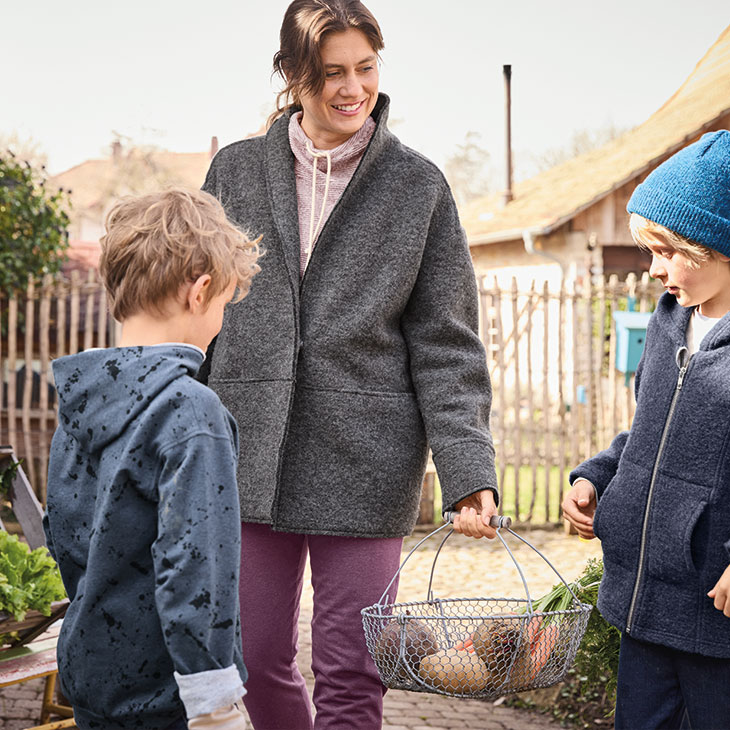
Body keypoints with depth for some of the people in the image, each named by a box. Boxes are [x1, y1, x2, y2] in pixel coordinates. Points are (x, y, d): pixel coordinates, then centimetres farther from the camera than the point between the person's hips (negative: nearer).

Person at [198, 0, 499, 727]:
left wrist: (468, 471, -11)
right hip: (250, 459, 2)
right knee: (257, 662, 10)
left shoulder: (418, 185, 1)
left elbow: (445, 344, 0)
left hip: (366, 465, -2)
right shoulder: (237, 171, 6)